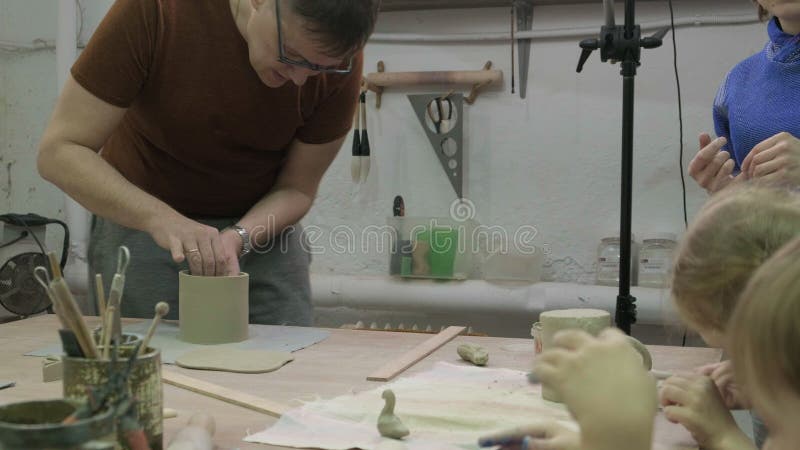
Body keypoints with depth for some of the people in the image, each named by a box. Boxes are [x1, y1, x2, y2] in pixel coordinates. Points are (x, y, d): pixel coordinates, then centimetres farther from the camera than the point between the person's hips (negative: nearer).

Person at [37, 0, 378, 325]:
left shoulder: (339, 60, -20)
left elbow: (296, 189, -8)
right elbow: (59, 152, -24)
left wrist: (238, 237, -28)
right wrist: (161, 219, -38)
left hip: (262, 221, 2)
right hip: (142, 222, -2)